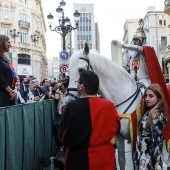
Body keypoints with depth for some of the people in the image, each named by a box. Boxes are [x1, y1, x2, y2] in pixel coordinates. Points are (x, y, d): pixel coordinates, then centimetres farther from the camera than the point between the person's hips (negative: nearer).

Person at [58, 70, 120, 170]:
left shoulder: (72, 107, -20)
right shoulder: (108, 105, -12)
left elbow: (63, 135, -10)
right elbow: (116, 128, 4)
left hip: (79, 158, -2)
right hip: (104, 156, 3)